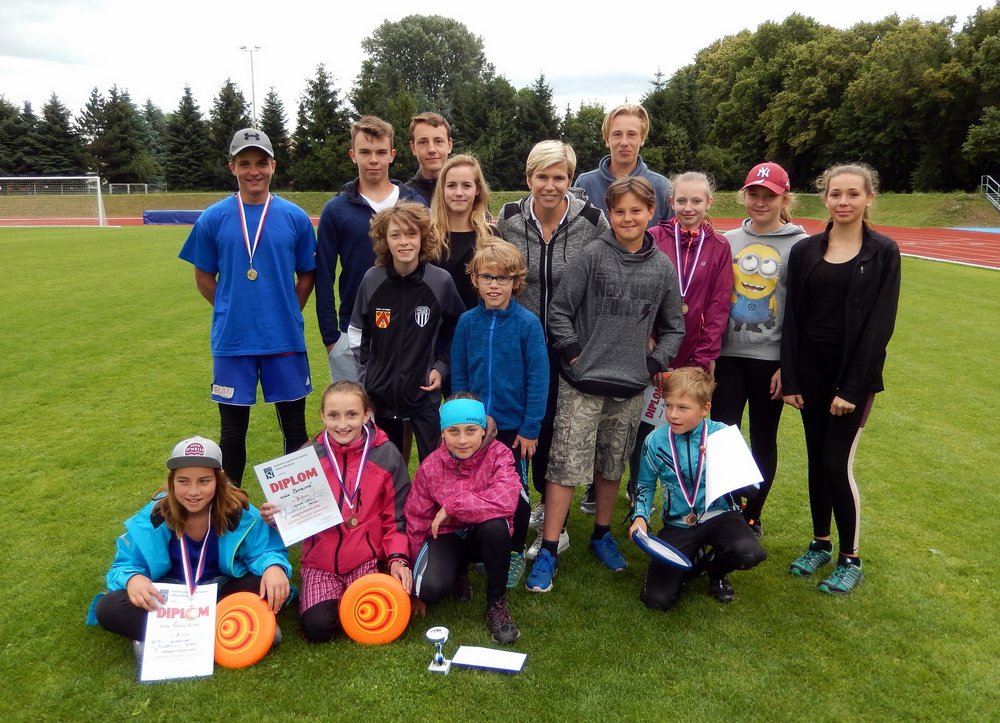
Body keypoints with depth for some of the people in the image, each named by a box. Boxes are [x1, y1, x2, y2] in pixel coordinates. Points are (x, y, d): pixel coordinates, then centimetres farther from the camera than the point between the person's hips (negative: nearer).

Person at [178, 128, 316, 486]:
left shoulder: (295, 217, 0)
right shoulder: (213, 219, 0)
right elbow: (204, 278, 8)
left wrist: (287, 312, 1)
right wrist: (233, 310, 3)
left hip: (285, 338, 0)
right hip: (232, 340, 0)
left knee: (294, 424, 11)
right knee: (233, 429, 11)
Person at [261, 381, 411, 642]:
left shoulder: (386, 455, -6)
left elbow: (395, 516, 1)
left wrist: (397, 558, -13)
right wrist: (276, 518, -18)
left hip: (367, 560, 0)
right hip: (320, 562, 1)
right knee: (317, 628, -18)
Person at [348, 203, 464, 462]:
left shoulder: (440, 281, -10)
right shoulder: (372, 280, -7)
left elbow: (457, 330, 4)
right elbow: (357, 332, 5)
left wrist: (442, 367, -3)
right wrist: (365, 375, 2)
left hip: (425, 391, -1)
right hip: (380, 392, 2)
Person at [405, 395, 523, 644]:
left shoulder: (498, 455, -17)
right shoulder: (430, 466, -11)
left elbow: (506, 499, -37)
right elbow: (416, 521, -2)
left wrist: (452, 506, -30)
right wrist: (416, 584, 3)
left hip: (486, 536, -1)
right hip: (447, 535, 1)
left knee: (495, 525, -37)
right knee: (431, 588, -28)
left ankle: (496, 602, -12)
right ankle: (458, 569, 12)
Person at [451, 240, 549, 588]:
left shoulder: (528, 324, -13)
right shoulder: (467, 322, -4)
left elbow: (538, 378, -11)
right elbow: (458, 375, 2)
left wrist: (531, 428, -11)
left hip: (514, 426, -2)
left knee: (514, 491, 12)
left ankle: (515, 553, 32)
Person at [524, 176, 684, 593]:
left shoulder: (662, 267, 5)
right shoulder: (592, 257, -4)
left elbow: (673, 327, 13)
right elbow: (559, 310, -3)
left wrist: (655, 363, 2)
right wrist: (573, 352, -9)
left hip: (630, 387, 3)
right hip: (582, 383, -3)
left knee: (611, 467, 15)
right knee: (566, 467, -2)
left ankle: (602, 535, 34)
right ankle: (548, 551, 8)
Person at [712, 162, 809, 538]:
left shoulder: (800, 245, -4)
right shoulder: (728, 240, 6)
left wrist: (789, 365, -8)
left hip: (771, 359, -2)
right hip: (728, 356, 3)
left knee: (763, 441, 9)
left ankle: (752, 517, 25)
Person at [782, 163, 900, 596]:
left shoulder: (883, 252, -4)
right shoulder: (805, 251, 5)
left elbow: (880, 324, -8)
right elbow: (792, 317, 4)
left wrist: (851, 388, -13)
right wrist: (790, 378, -1)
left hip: (854, 371, -3)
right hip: (809, 369, 4)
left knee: (837, 463, -3)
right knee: (816, 460, 11)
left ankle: (850, 560, 14)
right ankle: (820, 544, 28)